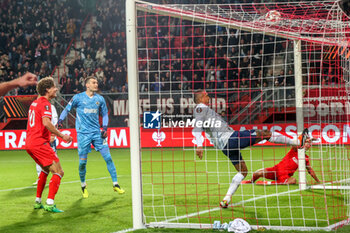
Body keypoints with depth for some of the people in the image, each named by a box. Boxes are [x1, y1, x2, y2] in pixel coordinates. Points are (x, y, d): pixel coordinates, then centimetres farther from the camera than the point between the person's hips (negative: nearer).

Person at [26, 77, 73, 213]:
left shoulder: (35, 102, 19)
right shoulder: (45, 103, -10)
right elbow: (46, 122, -25)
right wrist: (62, 136, -20)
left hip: (29, 144, 10)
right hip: (40, 143, -10)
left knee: (46, 169, 28)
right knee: (58, 172, -8)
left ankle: (38, 202, 28)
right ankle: (49, 204, -17)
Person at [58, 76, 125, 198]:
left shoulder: (100, 99, 6)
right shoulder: (78, 97, -2)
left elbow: (105, 114, 17)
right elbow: (67, 109, 9)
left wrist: (105, 127, 4)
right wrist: (60, 119, -5)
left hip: (97, 132, 3)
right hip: (83, 133, -3)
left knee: (108, 157, -5)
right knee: (82, 162, -2)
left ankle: (115, 185, 4)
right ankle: (83, 186, 21)